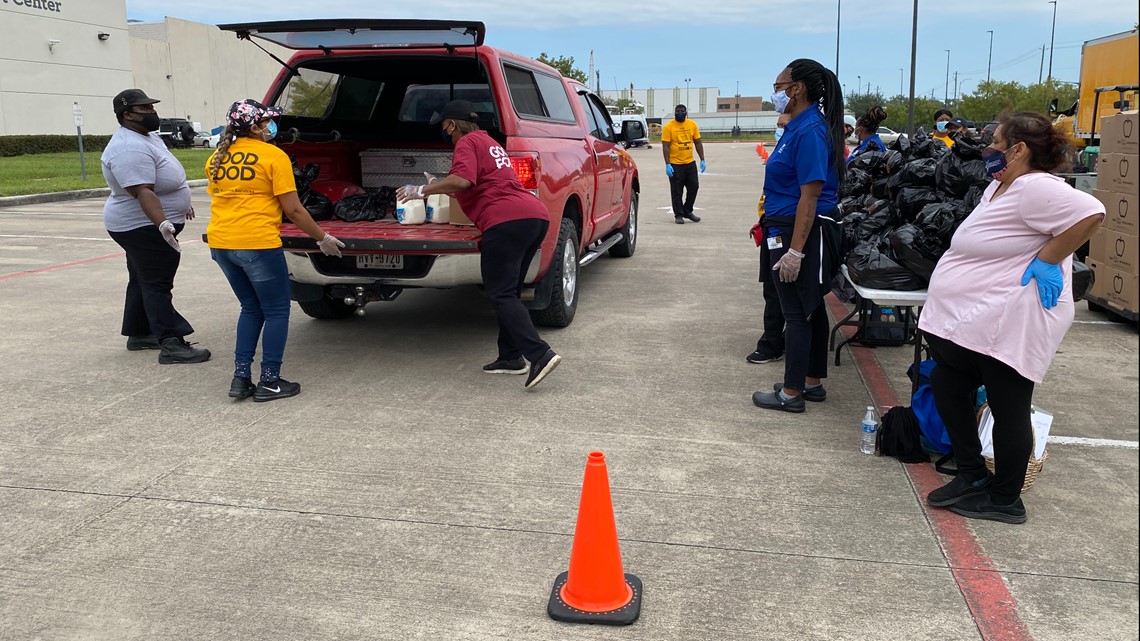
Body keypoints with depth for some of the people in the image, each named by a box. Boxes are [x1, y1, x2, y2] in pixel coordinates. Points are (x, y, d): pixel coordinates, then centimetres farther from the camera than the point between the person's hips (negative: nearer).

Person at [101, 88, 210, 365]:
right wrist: (163, 223, -41)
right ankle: (171, 345, -9)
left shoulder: (147, 136, 11)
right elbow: (142, 192, -32)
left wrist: (181, 204, 30)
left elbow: (163, 180, 23)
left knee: (143, 281, 17)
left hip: (143, 226, 11)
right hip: (144, 227, -11)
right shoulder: (131, 149, -24)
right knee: (157, 285, -10)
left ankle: (138, 334, 28)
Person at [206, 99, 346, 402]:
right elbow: (293, 209, -8)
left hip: (220, 243, 7)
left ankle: (241, 378, 18)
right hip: (258, 244, -7)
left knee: (251, 308, 21)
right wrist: (323, 238, 2)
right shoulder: (273, 156, -6)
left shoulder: (217, 157, 12)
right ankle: (269, 383, 10)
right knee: (277, 311, 8)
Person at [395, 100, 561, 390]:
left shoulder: (467, 143, 1)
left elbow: (462, 180, -18)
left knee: (501, 294, -8)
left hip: (506, 220, -10)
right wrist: (437, 188, 44)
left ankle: (540, 354, -20)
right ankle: (510, 357, 17)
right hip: (537, 215, 10)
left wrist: (422, 190, -7)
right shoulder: (489, 143, 31)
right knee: (509, 293, 16)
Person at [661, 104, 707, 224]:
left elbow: (698, 143, 9)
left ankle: (688, 211, 25)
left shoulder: (692, 125, 5)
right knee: (677, 191, 2)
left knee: (694, 187, 9)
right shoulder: (668, 127, -8)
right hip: (675, 165, -4)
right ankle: (678, 215, 13)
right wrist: (667, 164, -18)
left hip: (690, 163, 4)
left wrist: (702, 160, 4)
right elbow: (665, 147, -11)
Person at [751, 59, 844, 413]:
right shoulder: (800, 126, 12)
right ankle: (812, 382, 27)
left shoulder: (809, 130, -18)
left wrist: (795, 251, -26)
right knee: (810, 308, 16)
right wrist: (769, 225, 20)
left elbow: (810, 195, -24)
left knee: (797, 313, -2)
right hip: (791, 230, 10)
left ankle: (791, 393, 7)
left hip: (798, 233, -10)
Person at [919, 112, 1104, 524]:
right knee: (947, 388, 14)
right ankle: (973, 478, 26)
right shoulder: (1001, 185, 13)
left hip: (1008, 325, -11)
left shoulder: (1035, 188, -19)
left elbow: (1091, 213, -30)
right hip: (971, 320, 11)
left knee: (1008, 409, 2)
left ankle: (1005, 500, 18)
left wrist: (1047, 260, -23)